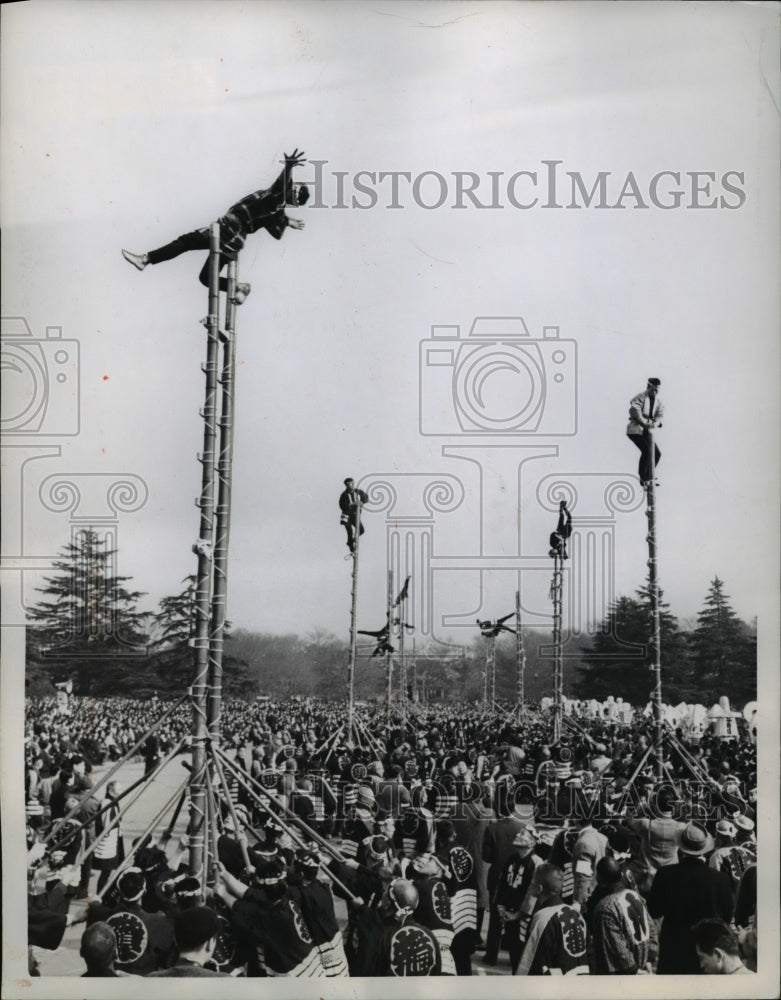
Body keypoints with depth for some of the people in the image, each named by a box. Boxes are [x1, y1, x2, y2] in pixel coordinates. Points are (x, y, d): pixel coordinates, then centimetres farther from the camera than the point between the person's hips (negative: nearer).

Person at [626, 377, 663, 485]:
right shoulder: (640, 398, -8)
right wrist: (644, 423, -35)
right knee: (646, 450, -22)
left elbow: (660, 415, -3)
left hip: (646, 431, 7)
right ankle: (642, 477, -11)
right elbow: (635, 411, -23)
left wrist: (655, 423, -26)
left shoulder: (657, 403, 12)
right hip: (635, 430, -7)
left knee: (657, 453, 0)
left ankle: (648, 476, 14)